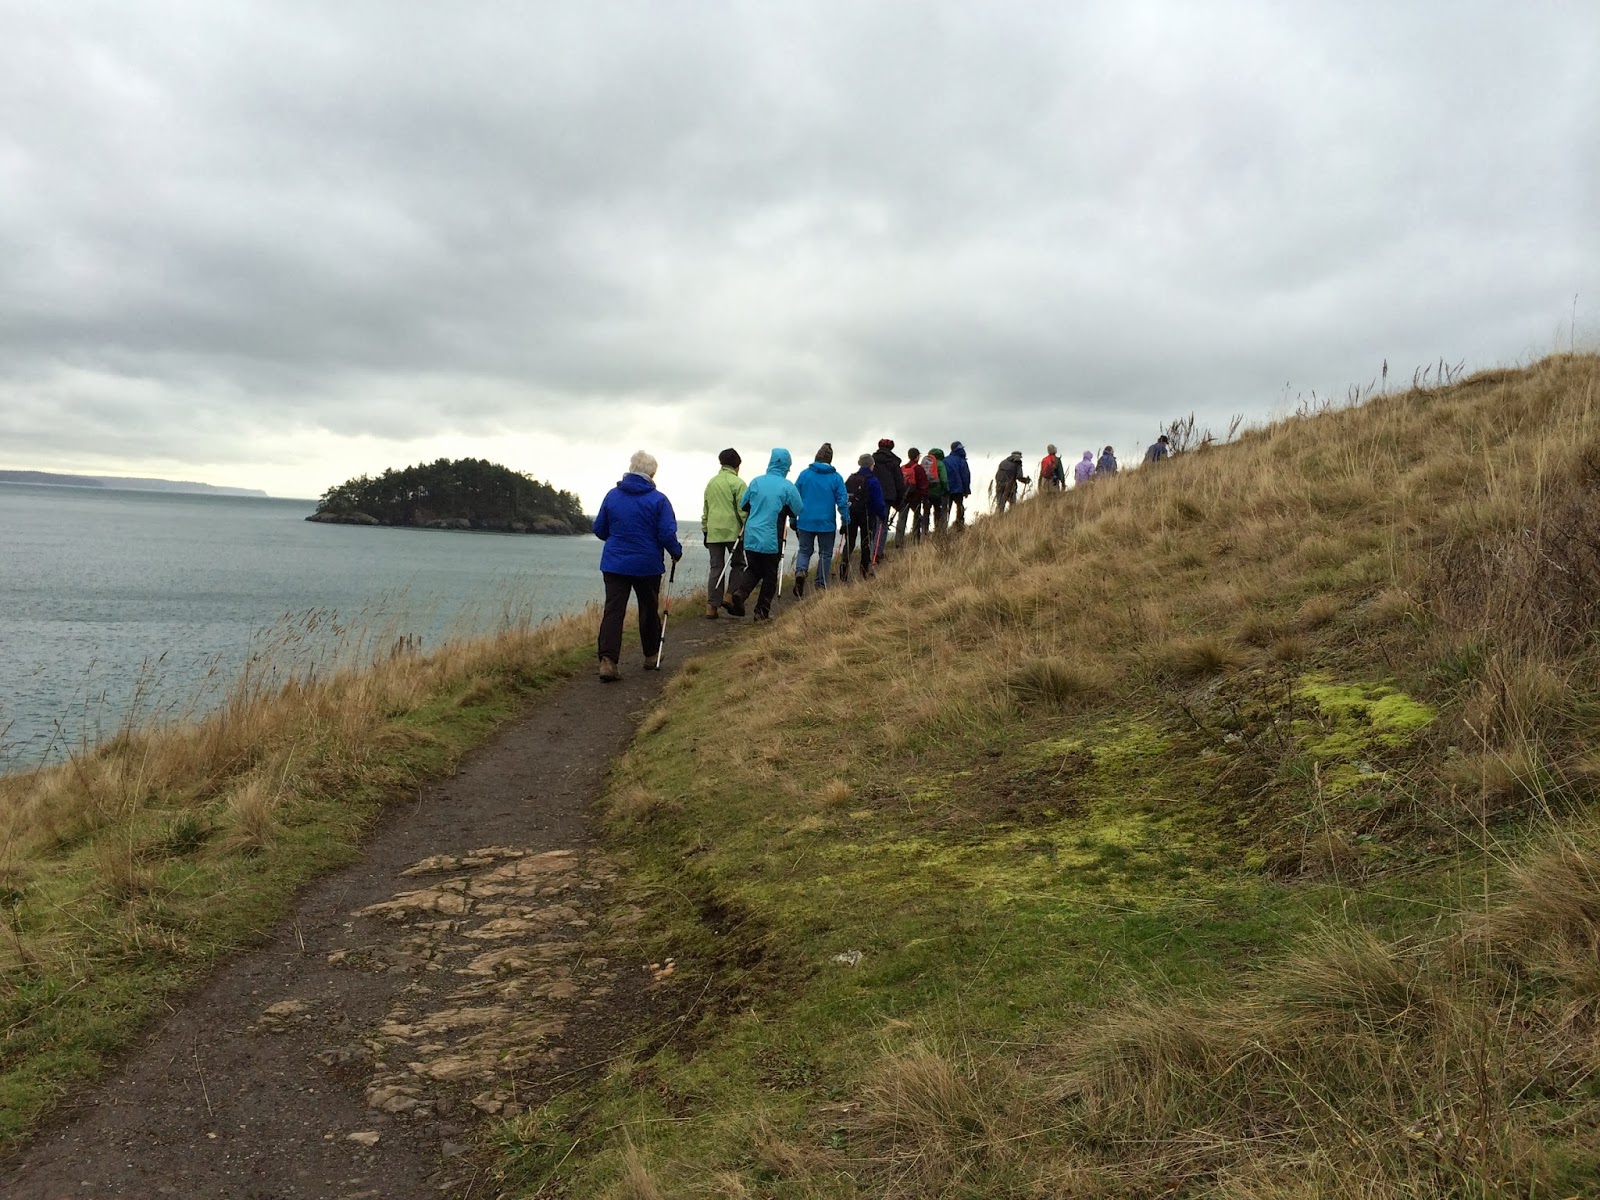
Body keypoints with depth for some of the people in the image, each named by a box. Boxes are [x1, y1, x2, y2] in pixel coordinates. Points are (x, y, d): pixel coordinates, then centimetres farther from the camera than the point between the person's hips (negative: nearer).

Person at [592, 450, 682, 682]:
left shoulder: (612, 496, 1)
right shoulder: (658, 500, -10)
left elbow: (599, 529, 8)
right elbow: (667, 534, -13)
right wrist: (676, 552, 6)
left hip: (614, 564, 2)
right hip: (648, 566, -2)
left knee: (613, 611, -3)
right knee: (649, 610, 16)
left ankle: (608, 660, -18)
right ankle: (651, 656, 28)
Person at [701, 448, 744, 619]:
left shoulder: (711, 483, 14)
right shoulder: (737, 483, -6)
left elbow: (705, 509, 18)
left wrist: (705, 530, 24)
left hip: (713, 532, 5)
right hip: (732, 531, -5)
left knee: (716, 567, 6)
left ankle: (712, 605, 1)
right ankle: (731, 596, 0)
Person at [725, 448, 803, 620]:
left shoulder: (756, 482, 1)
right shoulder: (787, 487, -8)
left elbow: (743, 505, 11)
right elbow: (798, 510, 1)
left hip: (751, 537, 3)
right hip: (772, 540, -3)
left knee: (752, 570, 15)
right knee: (770, 575, 10)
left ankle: (738, 594, -10)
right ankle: (762, 611, 11)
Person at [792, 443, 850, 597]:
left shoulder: (804, 474, -2)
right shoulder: (836, 477, -5)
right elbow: (842, 501, -5)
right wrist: (845, 521, 6)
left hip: (806, 522, 1)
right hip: (826, 523, -1)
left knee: (804, 550, 15)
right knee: (825, 554, 12)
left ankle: (800, 571, -13)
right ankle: (821, 585, 11)